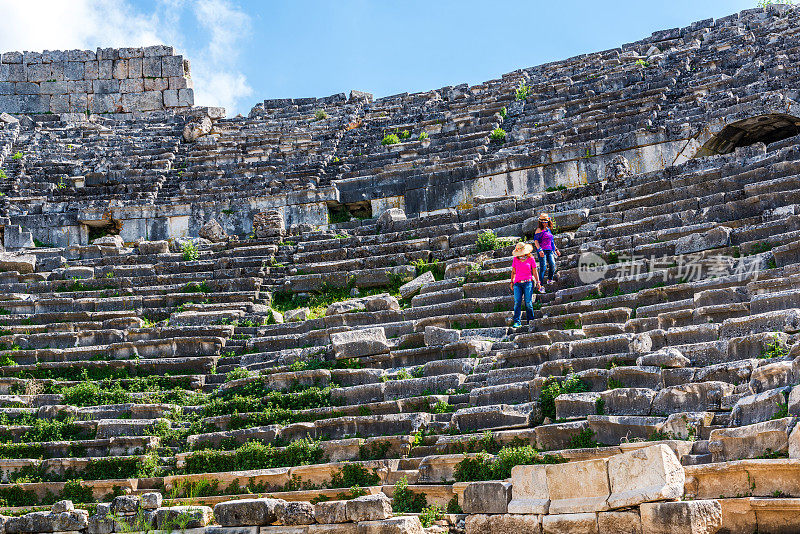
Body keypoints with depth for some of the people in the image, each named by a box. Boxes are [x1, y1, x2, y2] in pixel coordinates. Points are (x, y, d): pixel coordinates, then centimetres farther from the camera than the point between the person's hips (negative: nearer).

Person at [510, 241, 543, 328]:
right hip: (517, 283, 2)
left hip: (528, 282, -2)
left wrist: (538, 282, 6)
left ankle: (530, 321, 2)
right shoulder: (515, 259, 12)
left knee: (528, 302, -8)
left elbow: (535, 272, 11)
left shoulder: (531, 259, 7)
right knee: (517, 302, -10)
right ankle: (517, 322, -14)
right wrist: (512, 282, 15)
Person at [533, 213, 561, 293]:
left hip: (549, 251, 6)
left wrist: (556, 249, 28)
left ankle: (549, 279, 10)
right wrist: (540, 250, -25)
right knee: (543, 267, -10)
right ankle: (541, 286, -6)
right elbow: (535, 240, -13)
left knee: (552, 265, -11)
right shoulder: (539, 230, -3)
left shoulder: (549, 229, 18)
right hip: (542, 251, -6)